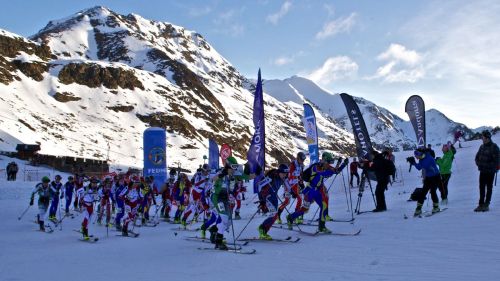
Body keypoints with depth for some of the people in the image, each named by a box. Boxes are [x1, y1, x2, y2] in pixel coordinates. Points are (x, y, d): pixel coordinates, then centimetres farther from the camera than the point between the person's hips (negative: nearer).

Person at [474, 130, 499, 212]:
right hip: (482, 171, 6)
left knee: (489, 188, 3)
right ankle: (481, 204, 11)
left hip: (490, 171, -6)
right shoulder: (482, 146, 10)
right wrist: (479, 164, 4)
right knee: (482, 188, 6)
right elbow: (477, 157, 18)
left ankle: (486, 205, 8)